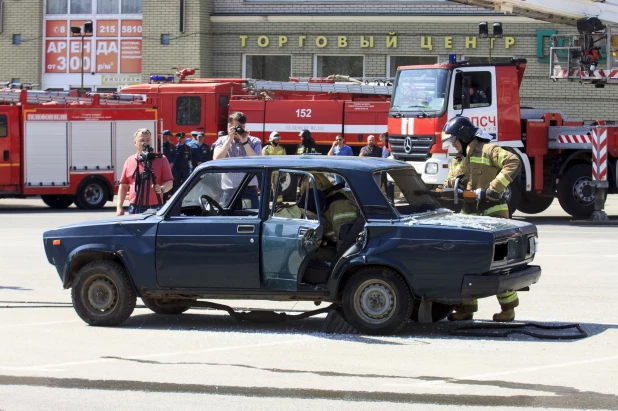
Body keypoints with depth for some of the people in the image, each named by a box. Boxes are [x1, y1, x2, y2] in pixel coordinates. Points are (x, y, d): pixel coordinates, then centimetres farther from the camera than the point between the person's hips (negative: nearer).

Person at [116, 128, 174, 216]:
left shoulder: (161, 159, 5)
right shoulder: (130, 161, 12)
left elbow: (170, 182, 0)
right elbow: (123, 186, 15)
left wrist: (162, 189, -22)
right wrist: (119, 207, 7)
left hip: (155, 209, -2)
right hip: (135, 209, 2)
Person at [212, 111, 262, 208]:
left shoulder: (254, 142, 5)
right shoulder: (222, 141, 7)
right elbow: (216, 160, -9)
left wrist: (245, 142, -13)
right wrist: (230, 139, -10)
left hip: (249, 189, 0)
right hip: (229, 189, 0)